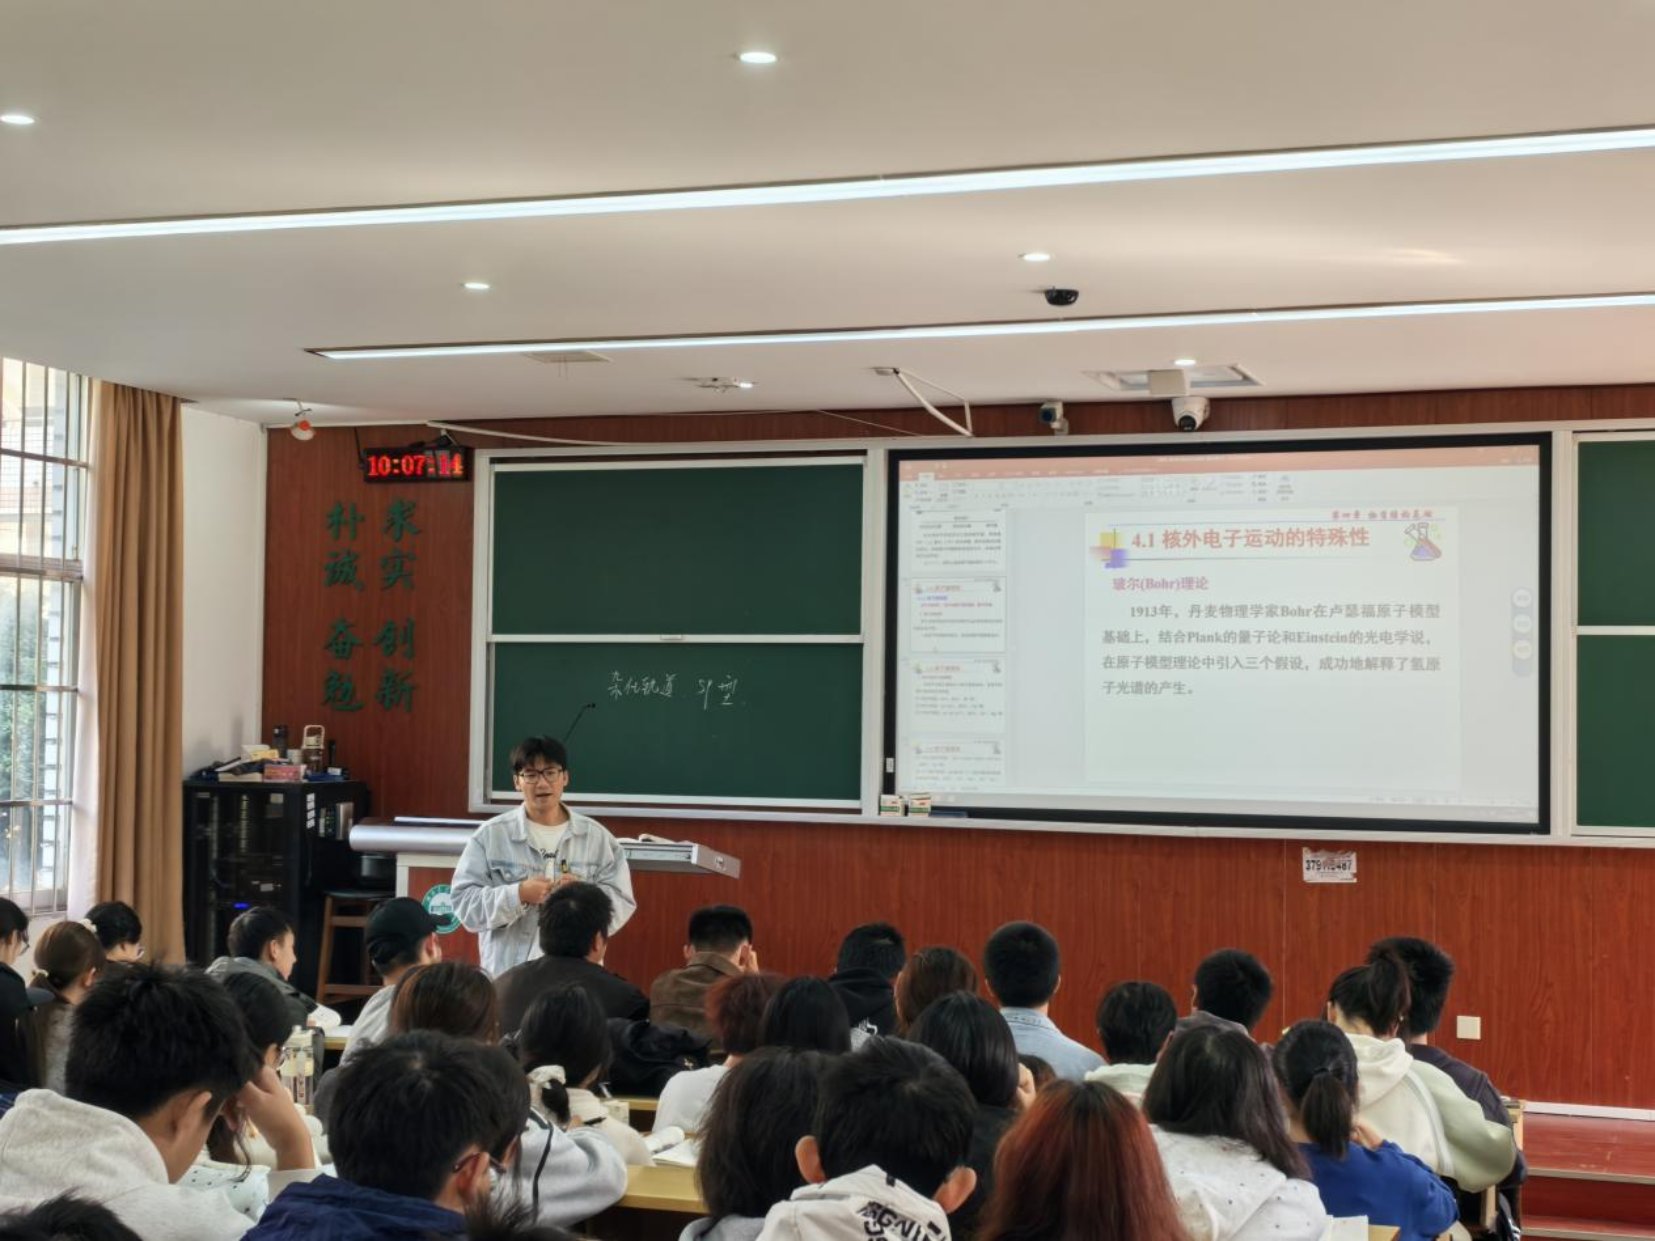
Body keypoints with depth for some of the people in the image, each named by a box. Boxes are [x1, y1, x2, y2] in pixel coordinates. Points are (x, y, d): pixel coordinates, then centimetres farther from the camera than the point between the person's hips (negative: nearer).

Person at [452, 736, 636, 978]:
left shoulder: (596, 836, 7)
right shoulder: (490, 836, 3)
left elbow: (622, 903, 4)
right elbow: (464, 901, -2)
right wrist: (518, 895, -15)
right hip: (507, 974, -1)